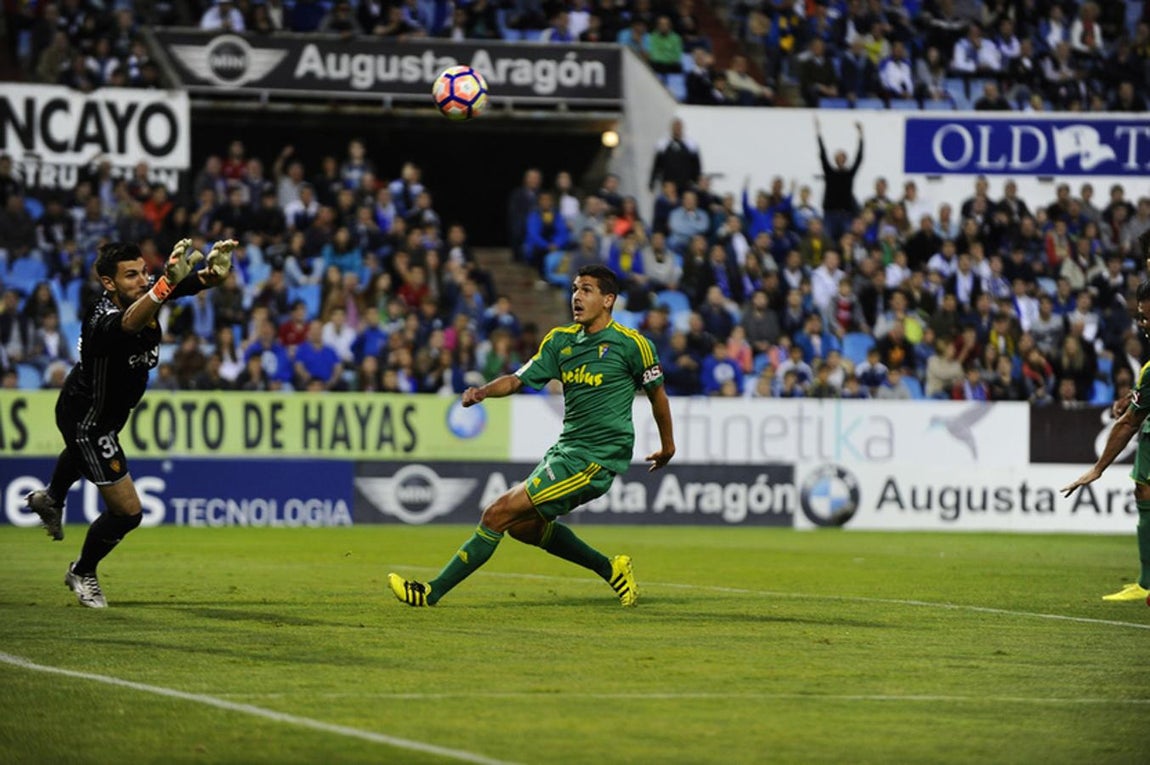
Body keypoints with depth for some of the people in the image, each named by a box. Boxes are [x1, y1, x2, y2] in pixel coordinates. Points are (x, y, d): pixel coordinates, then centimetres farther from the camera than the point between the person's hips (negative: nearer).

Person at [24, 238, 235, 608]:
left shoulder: (144, 293, -22)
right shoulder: (103, 321, -43)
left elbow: (190, 284, -36)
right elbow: (130, 322, -67)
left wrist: (213, 272, -60)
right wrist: (167, 283, -84)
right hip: (86, 421, -9)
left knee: (83, 453, 40)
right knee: (127, 511, -5)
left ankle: (51, 499, 74)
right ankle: (82, 573, 24)